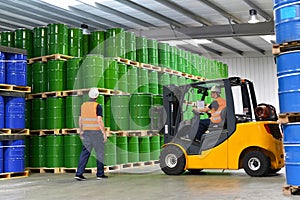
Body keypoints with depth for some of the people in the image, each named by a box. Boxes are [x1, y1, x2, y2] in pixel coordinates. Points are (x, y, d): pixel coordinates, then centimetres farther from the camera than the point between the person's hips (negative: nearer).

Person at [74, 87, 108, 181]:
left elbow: (80, 120, 10)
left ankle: (79, 173, -4)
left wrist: (81, 131, 21)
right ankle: (100, 174, 11)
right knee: (100, 152, 7)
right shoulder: (98, 106, -12)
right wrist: (104, 133, -12)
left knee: (85, 152, 5)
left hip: (87, 132, 5)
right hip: (96, 132, -5)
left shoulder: (83, 105, 6)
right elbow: (99, 121, -18)